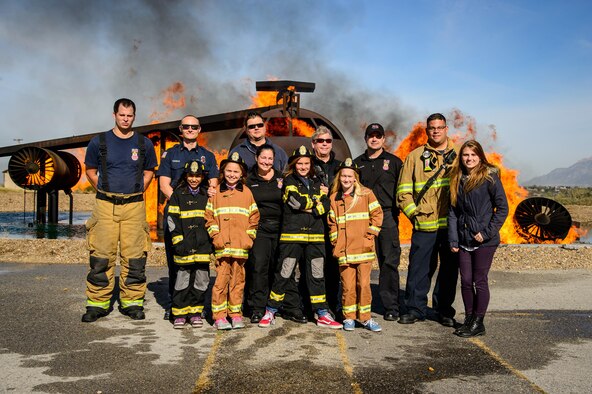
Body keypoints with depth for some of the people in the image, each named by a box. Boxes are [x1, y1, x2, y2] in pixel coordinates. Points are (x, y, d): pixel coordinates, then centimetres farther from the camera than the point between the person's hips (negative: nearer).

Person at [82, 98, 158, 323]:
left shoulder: (144, 144, 7)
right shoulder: (99, 142, 4)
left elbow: (149, 171, 20)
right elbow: (90, 170, 16)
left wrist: (138, 191, 9)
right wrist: (104, 192, 8)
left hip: (134, 205, 1)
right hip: (105, 205, -1)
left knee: (134, 257, 1)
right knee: (101, 257, -1)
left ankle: (132, 303, 11)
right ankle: (97, 304, 9)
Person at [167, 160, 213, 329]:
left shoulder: (207, 195, 13)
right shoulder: (178, 195, 6)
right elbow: (172, 220, 2)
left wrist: (212, 240, 9)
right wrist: (178, 241, -6)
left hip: (203, 245, 2)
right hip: (185, 246, -2)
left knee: (201, 279, 3)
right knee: (183, 278, -2)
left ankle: (195, 312, 15)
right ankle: (179, 313, 9)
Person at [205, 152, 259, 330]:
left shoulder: (246, 192, 10)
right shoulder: (216, 192, 8)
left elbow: (254, 217, 11)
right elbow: (209, 216, 6)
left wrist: (250, 236, 1)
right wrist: (215, 235, -4)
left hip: (240, 246, 1)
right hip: (222, 245, -1)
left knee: (238, 280, 6)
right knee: (221, 279, -4)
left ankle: (235, 313, 15)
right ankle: (219, 315, 4)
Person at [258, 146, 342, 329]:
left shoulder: (316, 182, 17)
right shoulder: (289, 181, 4)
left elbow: (325, 205, 4)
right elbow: (296, 201, -14)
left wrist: (309, 209, -11)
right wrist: (315, 201, 0)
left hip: (315, 235, 4)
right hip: (292, 234, -4)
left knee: (317, 274, 8)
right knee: (284, 274, -2)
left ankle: (322, 314, 15)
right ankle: (270, 312, 10)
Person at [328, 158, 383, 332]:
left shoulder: (366, 194, 3)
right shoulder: (334, 198, 9)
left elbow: (377, 214, 3)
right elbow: (331, 222, 11)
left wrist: (369, 235, -3)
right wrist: (335, 242, 3)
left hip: (363, 249, -1)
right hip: (343, 251, 1)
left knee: (364, 284, 0)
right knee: (347, 285, 3)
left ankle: (365, 318, 12)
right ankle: (349, 318, 16)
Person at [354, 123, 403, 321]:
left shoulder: (394, 161, 9)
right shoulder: (357, 163, 16)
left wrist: (395, 210, -2)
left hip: (387, 217, -2)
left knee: (389, 262, -2)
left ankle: (391, 307, 4)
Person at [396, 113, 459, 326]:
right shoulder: (415, 156, 7)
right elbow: (403, 190, 6)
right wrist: (414, 213, -4)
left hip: (451, 224, 1)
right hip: (424, 224, -1)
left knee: (449, 269, 9)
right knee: (419, 268, 2)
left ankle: (445, 310, 22)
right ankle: (415, 308, 15)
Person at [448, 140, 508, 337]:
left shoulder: (489, 177, -7)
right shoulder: (457, 179, 9)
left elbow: (502, 208, -8)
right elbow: (453, 211, 9)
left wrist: (487, 232, -13)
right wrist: (453, 239, 2)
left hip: (485, 241, -5)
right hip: (464, 240, 5)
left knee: (479, 281, 2)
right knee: (466, 281, 9)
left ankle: (478, 323, 14)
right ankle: (468, 319, 23)